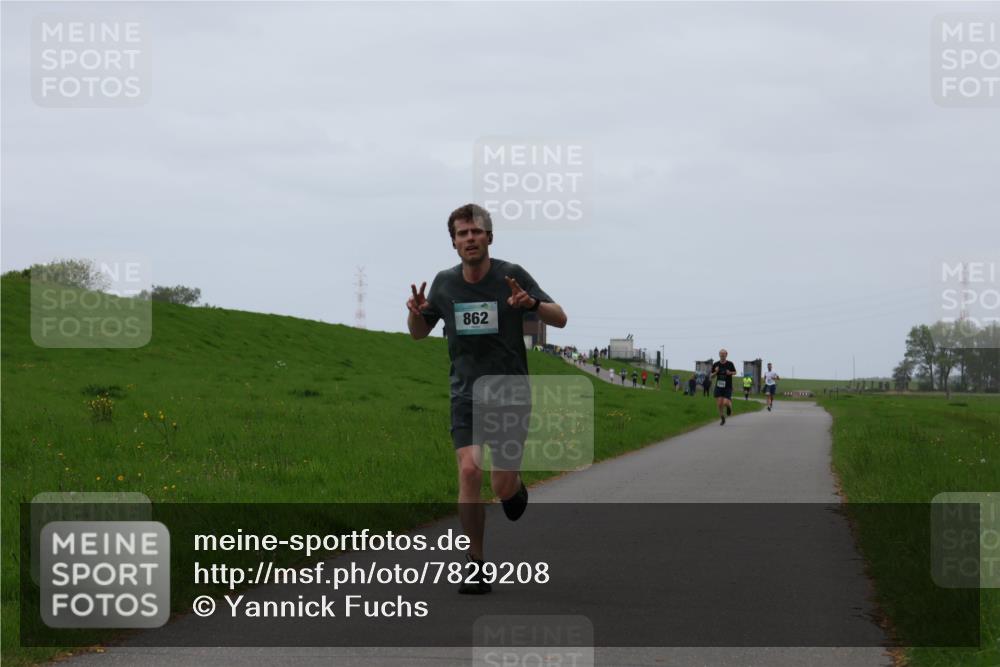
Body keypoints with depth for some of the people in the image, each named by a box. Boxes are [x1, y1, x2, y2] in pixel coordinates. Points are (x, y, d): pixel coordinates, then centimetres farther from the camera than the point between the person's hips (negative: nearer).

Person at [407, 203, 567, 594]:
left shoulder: (511, 276, -6)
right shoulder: (444, 283, 2)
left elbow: (560, 319, -3)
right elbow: (419, 333, 16)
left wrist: (532, 303, -24)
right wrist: (416, 312, -8)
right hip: (466, 394, 2)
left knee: (503, 487, -5)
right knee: (469, 472, -16)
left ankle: (516, 486, 35)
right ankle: (475, 565, -6)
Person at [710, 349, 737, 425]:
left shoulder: (730, 364, -5)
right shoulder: (716, 364, 0)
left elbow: (735, 372, 11)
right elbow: (712, 376, 7)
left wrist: (730, 373, -12)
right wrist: (715, 372, -15)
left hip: (728, 387, -2)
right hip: (719, 386, 2)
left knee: (725, 402, -15)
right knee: (719, 404, -5)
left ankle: (729, 404, 24)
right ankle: (722, 419, 15)